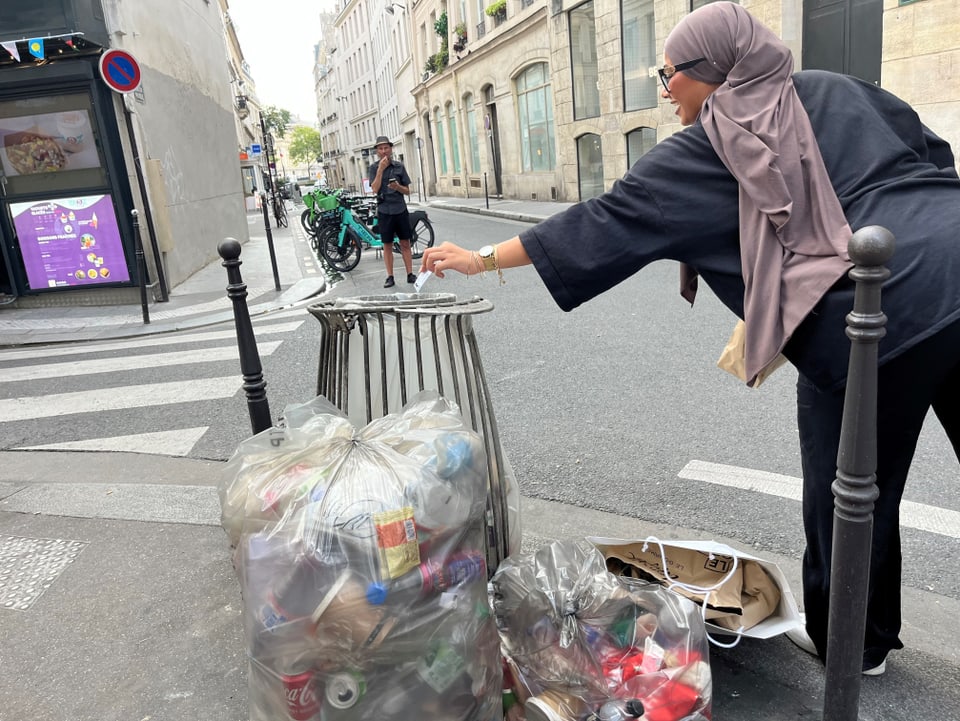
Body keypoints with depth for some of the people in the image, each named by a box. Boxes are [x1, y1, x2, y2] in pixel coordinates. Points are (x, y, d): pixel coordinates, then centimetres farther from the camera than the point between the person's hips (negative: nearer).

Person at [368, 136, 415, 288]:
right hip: (384, 211, -1)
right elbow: (375, 189, -13)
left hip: (401, 210, 1)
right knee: (387, 245, 4)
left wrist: (398, 187, -15)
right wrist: (381, 169, -16)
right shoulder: (374, 168, 1)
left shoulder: (399, 166, 6)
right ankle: (390, 277, 10)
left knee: (405, 244, 3)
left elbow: (407, 191, 7)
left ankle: (410, 274, 9)